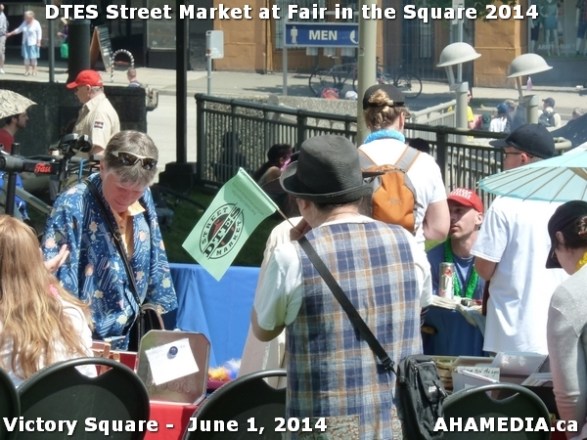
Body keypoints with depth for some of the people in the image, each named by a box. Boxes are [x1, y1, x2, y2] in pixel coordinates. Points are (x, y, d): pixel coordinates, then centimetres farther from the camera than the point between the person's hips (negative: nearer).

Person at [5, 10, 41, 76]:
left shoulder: (36, 23, -9)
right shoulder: (25, 22, 6)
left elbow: (39, 33, -9)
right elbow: (19, 29, 16)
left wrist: (38, 42, -14)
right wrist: (10, 33, 17)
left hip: (33, 43, -5)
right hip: (25, 43, 5)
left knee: (33, 57, -5)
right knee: (26, 57, 0)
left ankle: (34, 70, 4)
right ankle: (27, 71, 2)